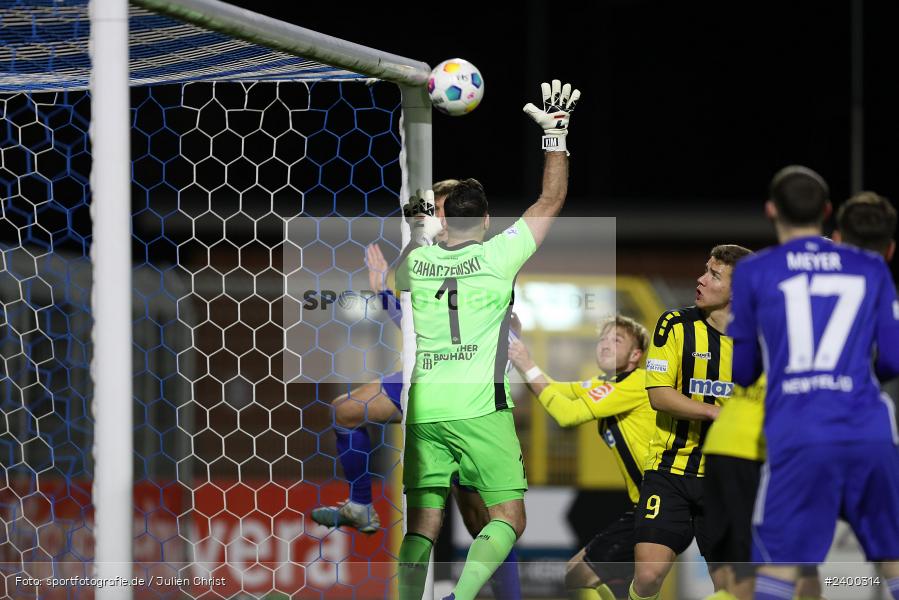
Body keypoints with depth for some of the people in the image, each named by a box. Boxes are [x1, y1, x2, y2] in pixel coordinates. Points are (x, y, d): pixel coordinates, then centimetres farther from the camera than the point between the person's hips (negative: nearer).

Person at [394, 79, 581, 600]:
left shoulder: (415, 263, 8)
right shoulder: (496, 256, -1)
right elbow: (552, 200, 6)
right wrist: (556, 132, 12)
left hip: (423, 407, 4)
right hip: (479, 406, -4)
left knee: (423, 522, 5)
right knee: (509, 517, 0)